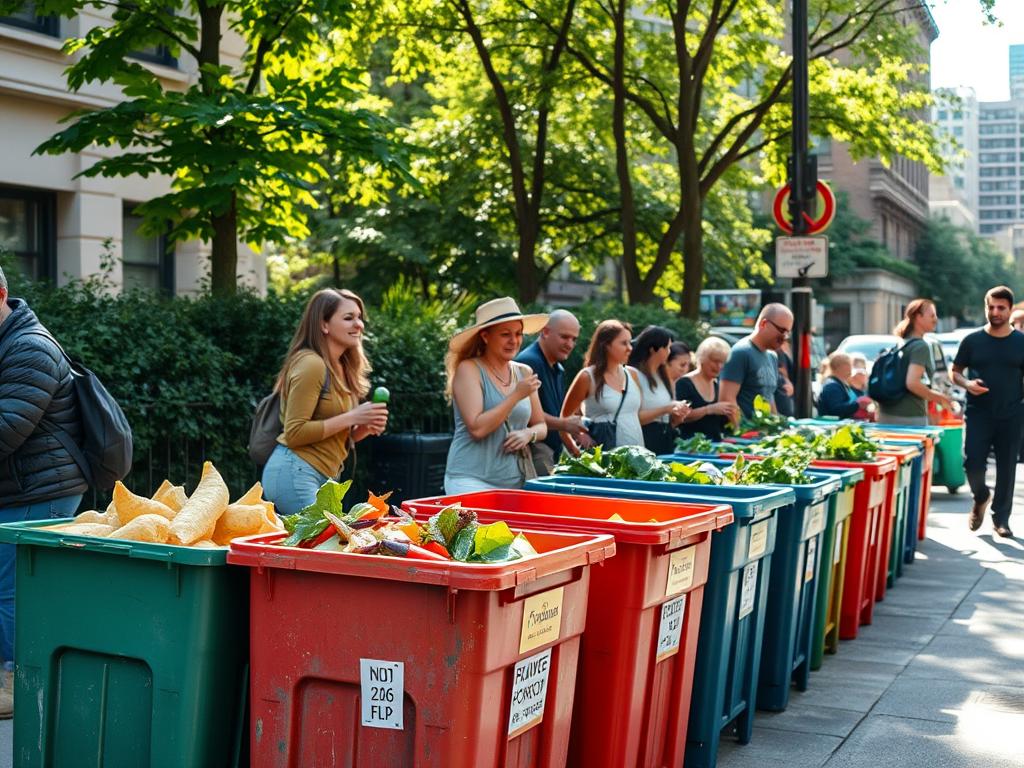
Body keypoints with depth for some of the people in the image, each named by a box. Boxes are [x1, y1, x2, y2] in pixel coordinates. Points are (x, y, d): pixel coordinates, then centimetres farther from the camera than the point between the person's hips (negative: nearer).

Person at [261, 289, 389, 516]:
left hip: (322, 479, 9)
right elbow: (294, 433, -17)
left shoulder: (341, 368, 15)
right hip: (294, 472, -9)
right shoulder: (311, 364, -12)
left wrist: (365, 428, 2)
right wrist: (352, 418, -17)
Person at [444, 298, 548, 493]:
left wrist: (529, 434, -4)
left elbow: (541, 426, 18)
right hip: (472, 479, -5)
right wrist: (517, 395, -15)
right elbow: (477, 428, -16)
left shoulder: (524, 372, 10)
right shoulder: (468, 369, -6)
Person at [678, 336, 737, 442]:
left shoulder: (718, 385, 15)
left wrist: (729, 413, 1)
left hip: (715, 444, 5)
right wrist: (709, 409, -19)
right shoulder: (685, 383, -4)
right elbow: (680, 417, -15)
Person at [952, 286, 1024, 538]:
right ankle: (981, 498, 22)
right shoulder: (972, 341, 3)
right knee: (972, 462, -9)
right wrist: (967, 383, -11)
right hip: (978, 413, 0)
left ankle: (1001, 518, 17)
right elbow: (955, 372, 9)